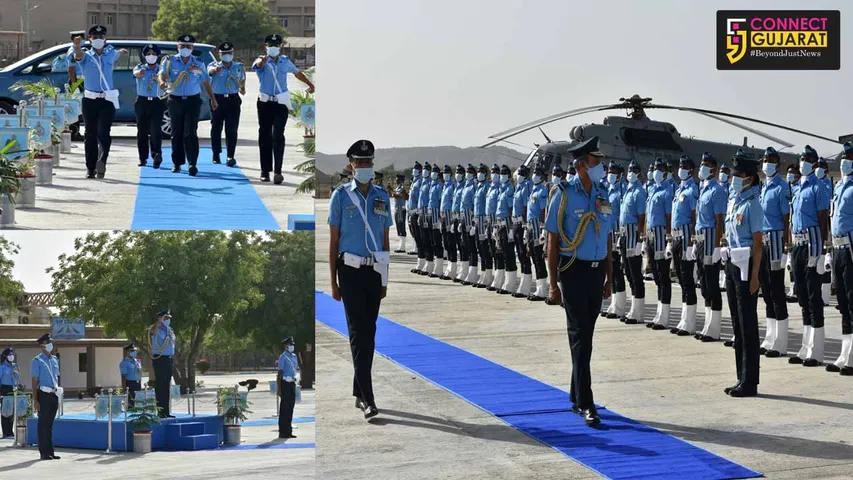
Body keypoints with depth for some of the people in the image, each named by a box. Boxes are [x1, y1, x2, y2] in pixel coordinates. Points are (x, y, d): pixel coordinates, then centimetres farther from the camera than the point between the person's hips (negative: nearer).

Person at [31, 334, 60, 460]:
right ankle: (44, 452, 2)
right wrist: (35, 400, -13)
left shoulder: (55, 360, 13)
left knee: (50, 424, 11)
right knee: (43, 423, -2)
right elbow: (34, 382, -8)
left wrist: (57, 395, 14)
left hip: (54, 394, 6)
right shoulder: (37, 361, -6)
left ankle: (50, 451, 16)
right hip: (43, 394, -6)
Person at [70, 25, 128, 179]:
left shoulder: (110, 53, 9)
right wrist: (77, 46, -44)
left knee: (103, 132, -16)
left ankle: (102, 161, -31)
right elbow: (78, 55, -24)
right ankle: (91, 168, 10)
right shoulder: (86, 56, 0)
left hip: (108, 99, 0)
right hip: (90, 99, 0)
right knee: (90, 134, 5)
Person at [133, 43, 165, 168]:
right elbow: (136, 73, -18)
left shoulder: (160, 69, 6)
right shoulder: (140, 67, 4)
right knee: (142, 131, 6)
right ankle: (143, 158, 13)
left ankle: (157, 154, -19)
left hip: (157, 103, -1)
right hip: (142, 102, 1)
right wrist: (140, 73, -43)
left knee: (156, 130, -13)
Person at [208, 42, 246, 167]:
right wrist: (215, 69, -48)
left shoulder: (239, 67, 10)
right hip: (217, 99, -1)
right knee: (216, 128, 6)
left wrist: (242, 88, 9)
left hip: (233, 100, 1)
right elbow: (210, 70, -25)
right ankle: (216, 154, 18)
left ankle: (230, 156, -5)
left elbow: (242, 79, 28)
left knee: (232, 130, -5)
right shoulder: (215, 65, 0)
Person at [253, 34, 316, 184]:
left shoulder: (285, 61, 9)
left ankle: (278, 171, -13)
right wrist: (263, 60, -52)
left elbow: (297, 73, 28)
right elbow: (257, 64, -29)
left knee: (278, 136, -10)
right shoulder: (263, 61, -3)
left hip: (281, 104, 1)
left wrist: (310, 84, 31)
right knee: (264, 136, 6)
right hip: (265, 103, 0)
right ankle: (265, 170, 15)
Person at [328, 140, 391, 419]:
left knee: (369, 332, 8)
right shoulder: (341, 196, -2)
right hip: (350, 271, -4)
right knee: (358, 332, -10)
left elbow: (385, 240, 14)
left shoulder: (382, 198, 9)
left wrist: (385, 279, 12)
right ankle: (368, 399, -15)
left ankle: (359, 393, 20)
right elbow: (333, 241, -1)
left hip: (374, 271, 4)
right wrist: (333, 282, -4)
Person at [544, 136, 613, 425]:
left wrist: (609, 278, 14)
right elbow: (553, 241, -8)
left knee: (585, 335, 13)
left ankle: (576, 396, 24)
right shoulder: (565, 195, -9)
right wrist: (553, 284, -11)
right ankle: (585, 404, -9)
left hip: (597, 270, 6)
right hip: (574, 270, -5)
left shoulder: (603, 196, 8)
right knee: (580, 336, -8)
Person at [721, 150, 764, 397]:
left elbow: (757, 243, -15)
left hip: (745, 265, -9)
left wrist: (754, 275, -18)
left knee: (748, 323, -4)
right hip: (731, 263, 9)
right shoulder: (733, 201, 12)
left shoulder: (752, 205, -12)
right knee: (738, 323, 13)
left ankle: (749, 383, 0)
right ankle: (742, 379, 20)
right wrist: (728, 262, 16)